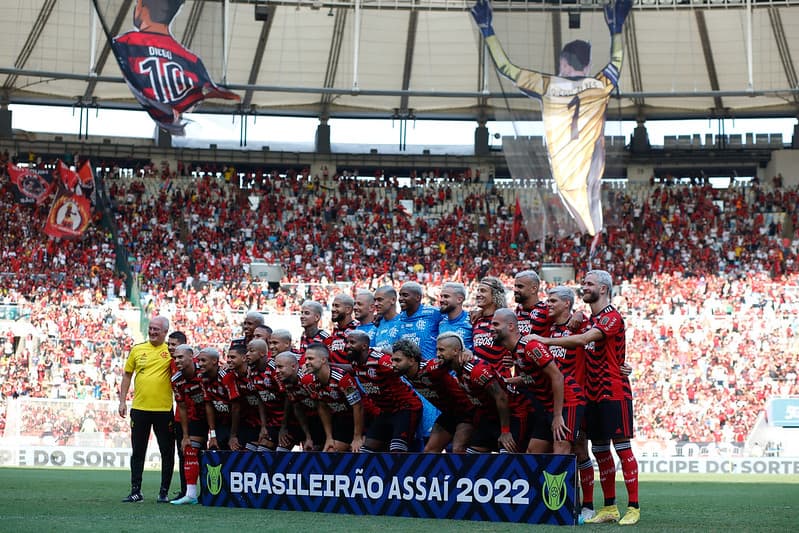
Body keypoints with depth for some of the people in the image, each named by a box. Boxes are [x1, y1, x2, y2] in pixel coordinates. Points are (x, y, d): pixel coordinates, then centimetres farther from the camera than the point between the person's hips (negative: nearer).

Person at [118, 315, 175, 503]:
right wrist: (122, 401, 9)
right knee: (137, 452, 6)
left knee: (167, 452, 3)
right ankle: (136, 491, 13)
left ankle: (164, 492, 12)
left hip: (164, 410, -2)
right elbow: (127, 375, 14)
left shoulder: (172, 351, -1)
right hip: (139, 408, 2)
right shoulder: (137, 350, 7)